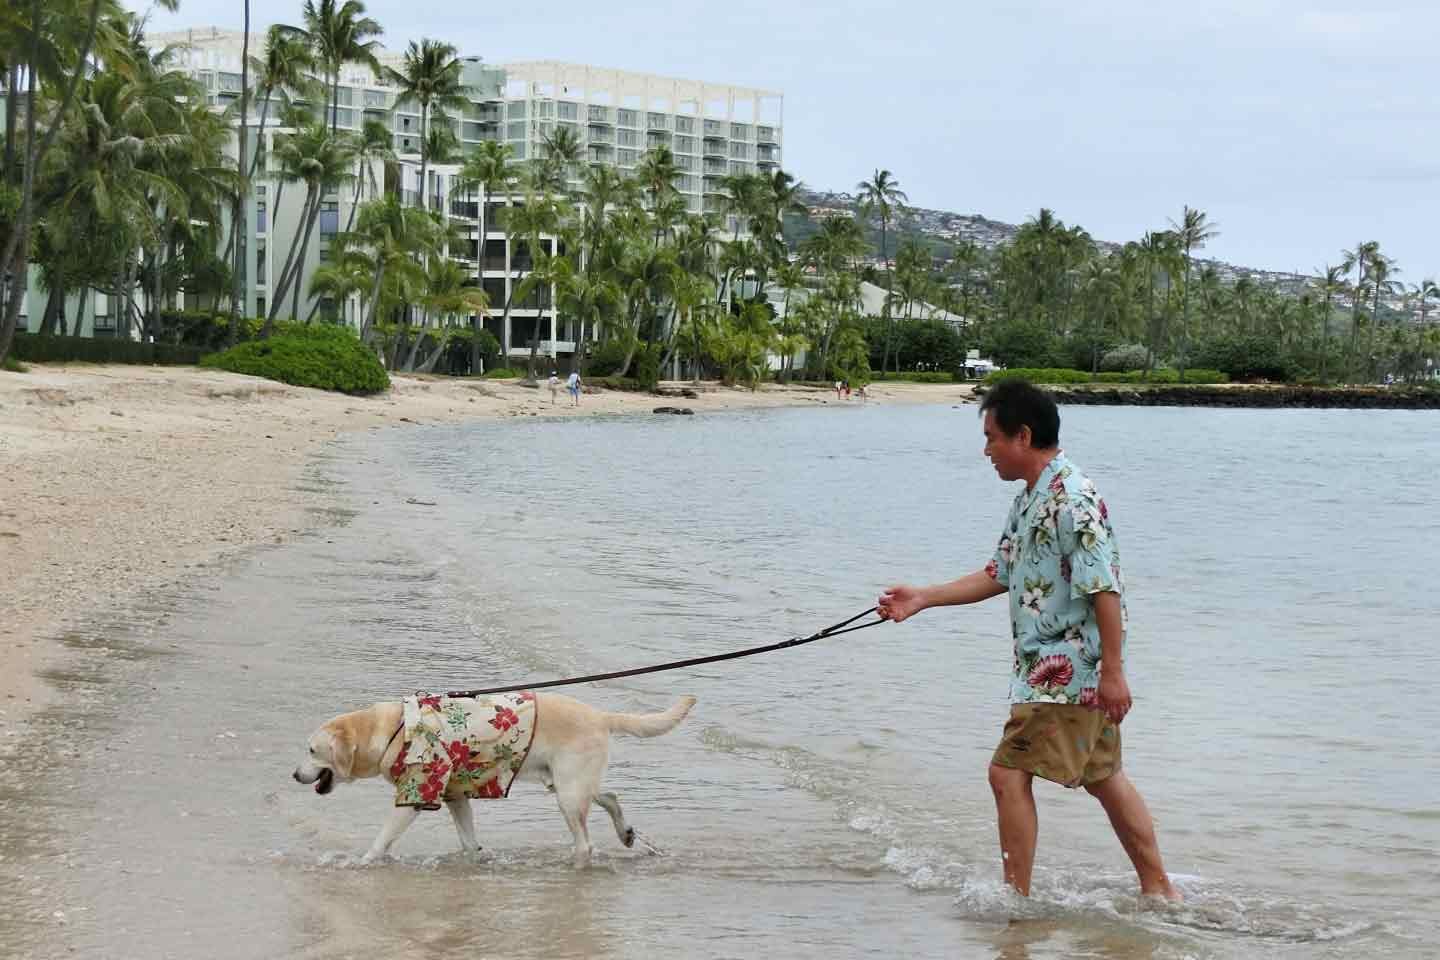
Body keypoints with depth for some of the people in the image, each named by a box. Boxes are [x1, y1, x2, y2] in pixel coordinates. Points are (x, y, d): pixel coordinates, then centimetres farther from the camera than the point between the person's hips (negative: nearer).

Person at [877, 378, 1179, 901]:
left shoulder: (1073, 499, -18)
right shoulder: (1029, 502, 14)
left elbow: (1104, 588, -22)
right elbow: (1000, 575, 22)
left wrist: (1113, 671, -23)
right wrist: (923, 598, 19)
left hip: (1068, 671, -10)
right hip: (1052, 668, 10)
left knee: (1010, 772, -9)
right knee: (1103, 776, 16)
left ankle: (1016, 898, -4)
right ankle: (1158, 889, 24)